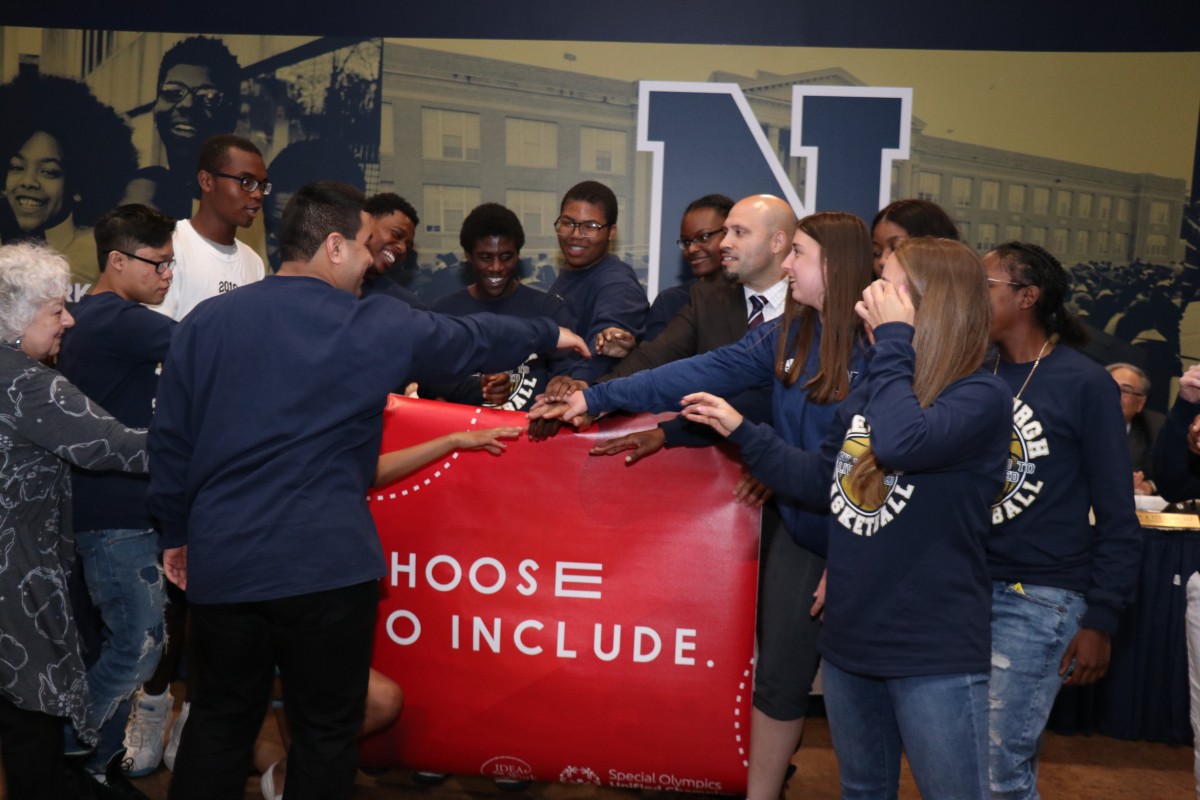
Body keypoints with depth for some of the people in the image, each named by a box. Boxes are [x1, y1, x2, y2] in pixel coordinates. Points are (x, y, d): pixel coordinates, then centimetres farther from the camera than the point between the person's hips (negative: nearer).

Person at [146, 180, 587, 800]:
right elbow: (472, 340, 8)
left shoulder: (206, 321, 3)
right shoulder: (373, 326, -5)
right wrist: (550, 335, 25)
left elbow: (170, 438, 7)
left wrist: (177, 530, 18)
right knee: (325, 730, 11)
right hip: (326, 564, -4)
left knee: (220, 719, 18)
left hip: (220, 562, 4)